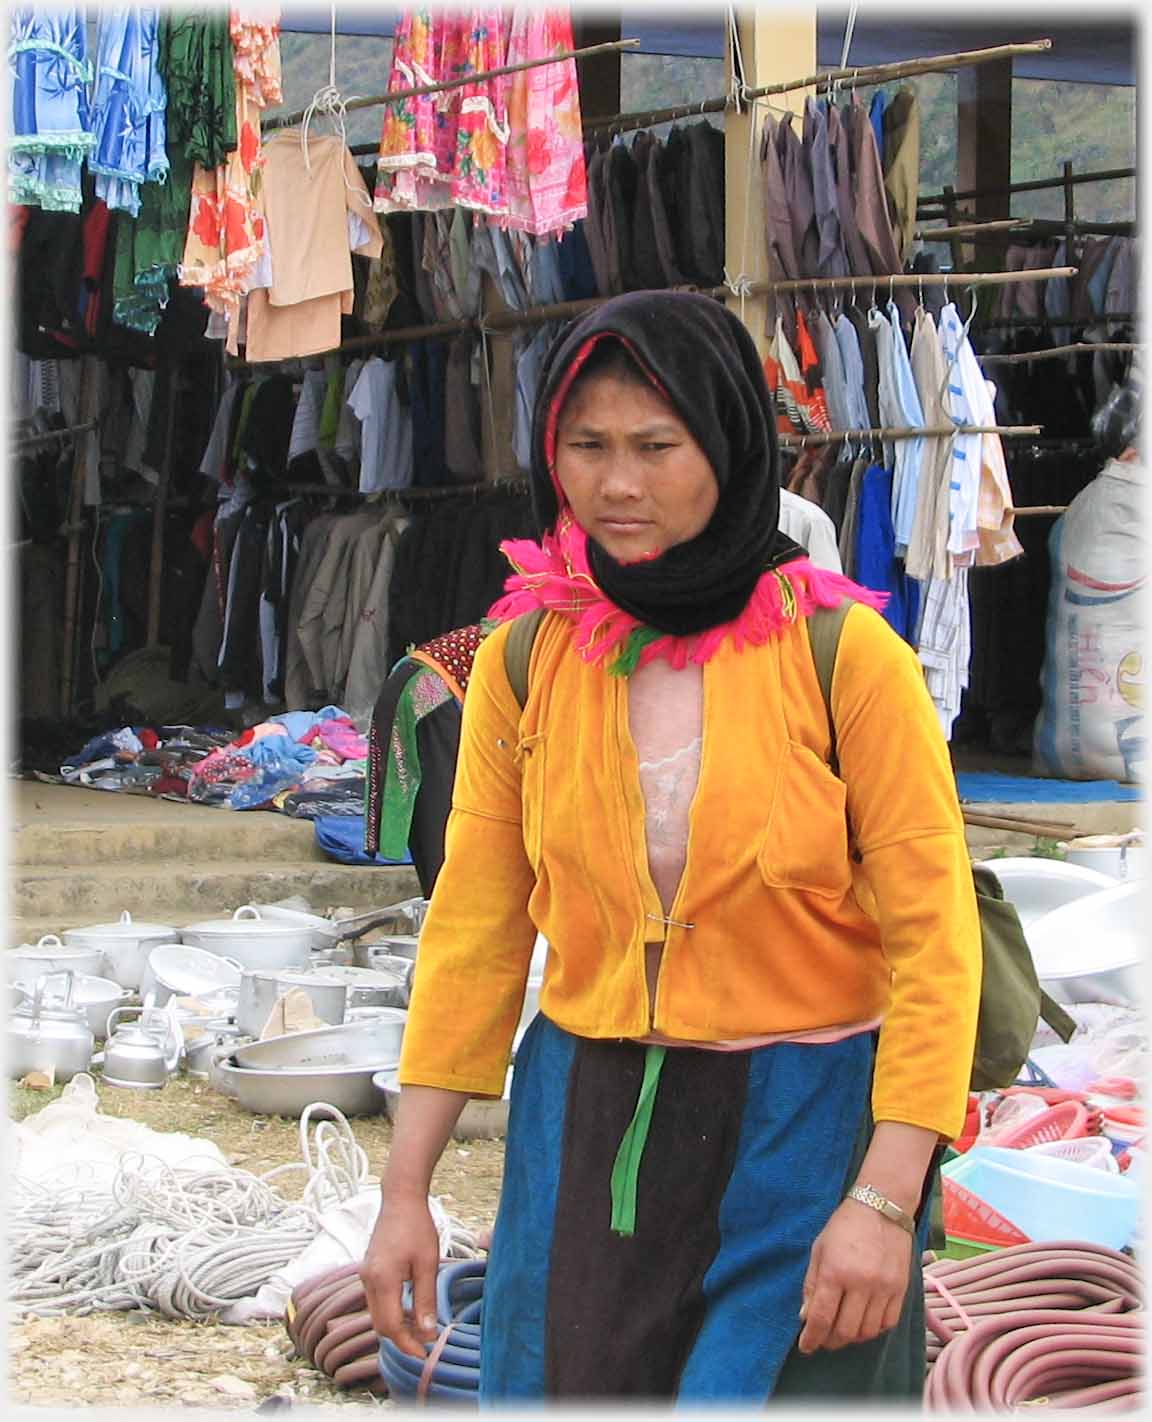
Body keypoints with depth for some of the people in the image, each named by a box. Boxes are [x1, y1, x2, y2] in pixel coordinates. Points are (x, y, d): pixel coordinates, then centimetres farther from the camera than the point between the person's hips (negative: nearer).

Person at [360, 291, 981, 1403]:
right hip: (586, 1134, 3)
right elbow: (474, 929, 4)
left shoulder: (843, 654, -11)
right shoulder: (523, 659, 1)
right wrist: (404, 1193, 2)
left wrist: (884, 1202, -18)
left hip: (802, 1139, -3)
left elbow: (934, 943, -11)